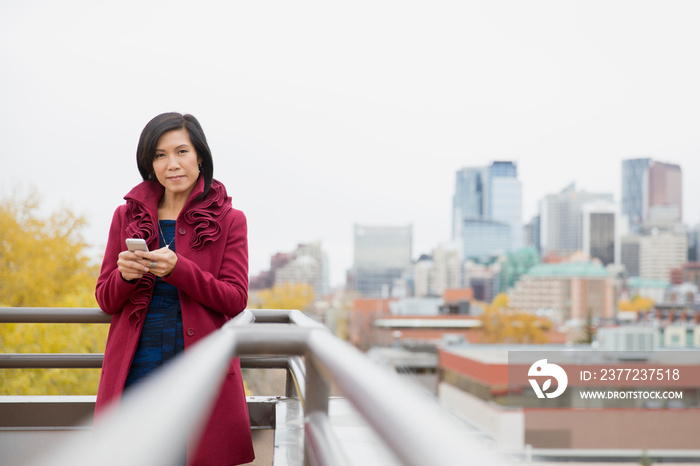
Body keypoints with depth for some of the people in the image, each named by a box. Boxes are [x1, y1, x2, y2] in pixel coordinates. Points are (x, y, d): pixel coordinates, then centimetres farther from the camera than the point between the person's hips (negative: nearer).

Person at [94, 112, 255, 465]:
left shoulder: (228, 220, 5)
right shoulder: (126, 216, 11)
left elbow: (235, 300, -3)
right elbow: (105, 300, 12)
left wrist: (178, 269, -16)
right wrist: (124, 275, -11)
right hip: (135, 368, 2)